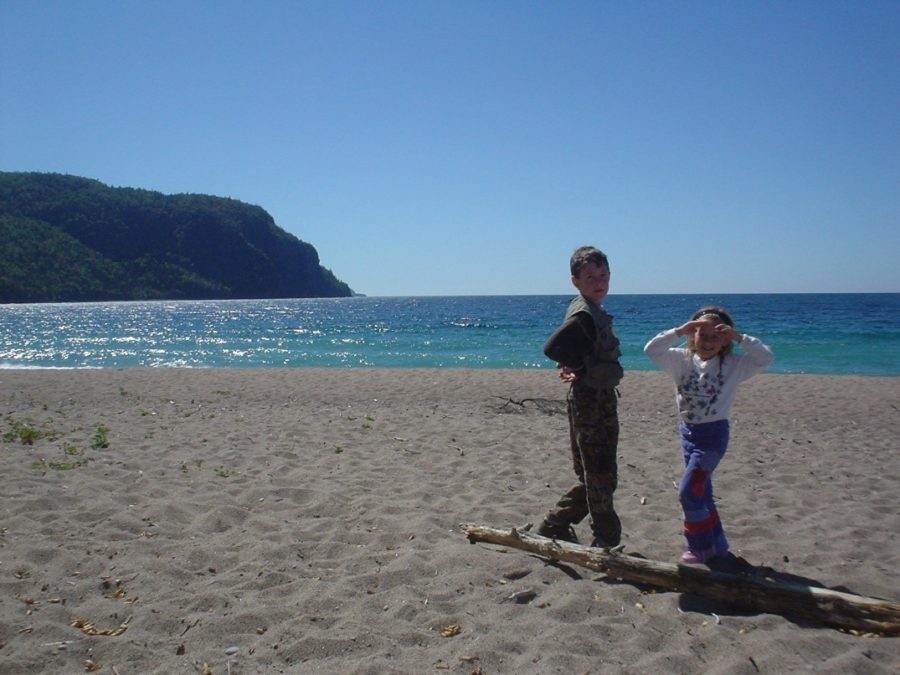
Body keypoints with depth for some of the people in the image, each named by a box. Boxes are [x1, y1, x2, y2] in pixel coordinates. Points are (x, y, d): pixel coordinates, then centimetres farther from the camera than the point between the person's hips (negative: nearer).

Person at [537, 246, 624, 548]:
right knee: (601, 476, 2)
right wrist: (583, 367, -16)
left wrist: (577, 366, -1)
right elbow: (552, 346, -31)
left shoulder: (592, 311, 11)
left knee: (591, 476, 17)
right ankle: (606, 541, 16)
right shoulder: (584, 315, -19)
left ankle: (554, 527, 26)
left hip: (601, 401, 10)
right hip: (591, 401, -10)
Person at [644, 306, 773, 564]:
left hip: (713, 434, -5)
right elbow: (651, 349, -12)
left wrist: (738, 337, -25)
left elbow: (766, 357, -18)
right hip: (688, 431, 5)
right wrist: (679, 331, -21)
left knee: (689, 491, -11)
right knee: (701, 492, 14)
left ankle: (702, 547, 7)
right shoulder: (682, 360, -2)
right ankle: (716, 545, 30)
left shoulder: (734, 364, -8)